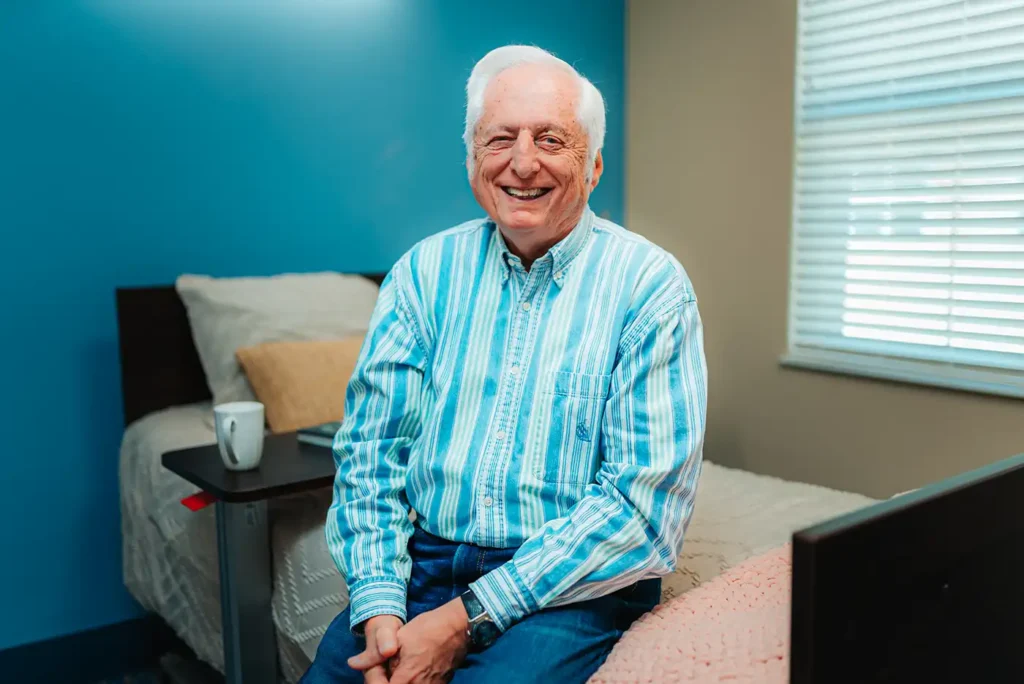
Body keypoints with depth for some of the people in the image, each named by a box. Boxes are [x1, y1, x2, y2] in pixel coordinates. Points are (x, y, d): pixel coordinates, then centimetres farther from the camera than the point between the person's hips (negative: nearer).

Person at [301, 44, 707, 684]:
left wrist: (467, 620, -16)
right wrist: (379, 604, -12)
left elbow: (646, 499, -13)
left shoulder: (651, 285, -6)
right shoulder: (424, 271, 6)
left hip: (571, 586, -3)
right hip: (419, 568, 4)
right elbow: (370, 448, 4)